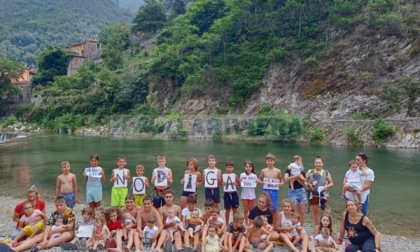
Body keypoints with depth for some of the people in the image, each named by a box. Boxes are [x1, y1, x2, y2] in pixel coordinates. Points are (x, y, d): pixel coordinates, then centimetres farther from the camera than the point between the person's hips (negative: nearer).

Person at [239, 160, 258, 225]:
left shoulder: (254, 176, -4)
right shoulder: (242, 175, -3)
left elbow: (256, 185, -1)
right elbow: (239, 184, 0)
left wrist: (257, 182, -19)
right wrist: (240, 181, -18)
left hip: (252, 195, 0)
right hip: (244, 195, 0)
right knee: (245, 210, 7)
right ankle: (246, 223, 17)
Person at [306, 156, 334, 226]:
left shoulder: (326, 173, 0)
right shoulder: (310, 172, 0)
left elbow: (332, 183, 5)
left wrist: (326, 186, -14)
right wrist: (309, 185, -15)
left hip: (324, 195, -1)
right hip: (314, 195, 1)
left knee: (328, 212, -10)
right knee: (315, 212, 11)